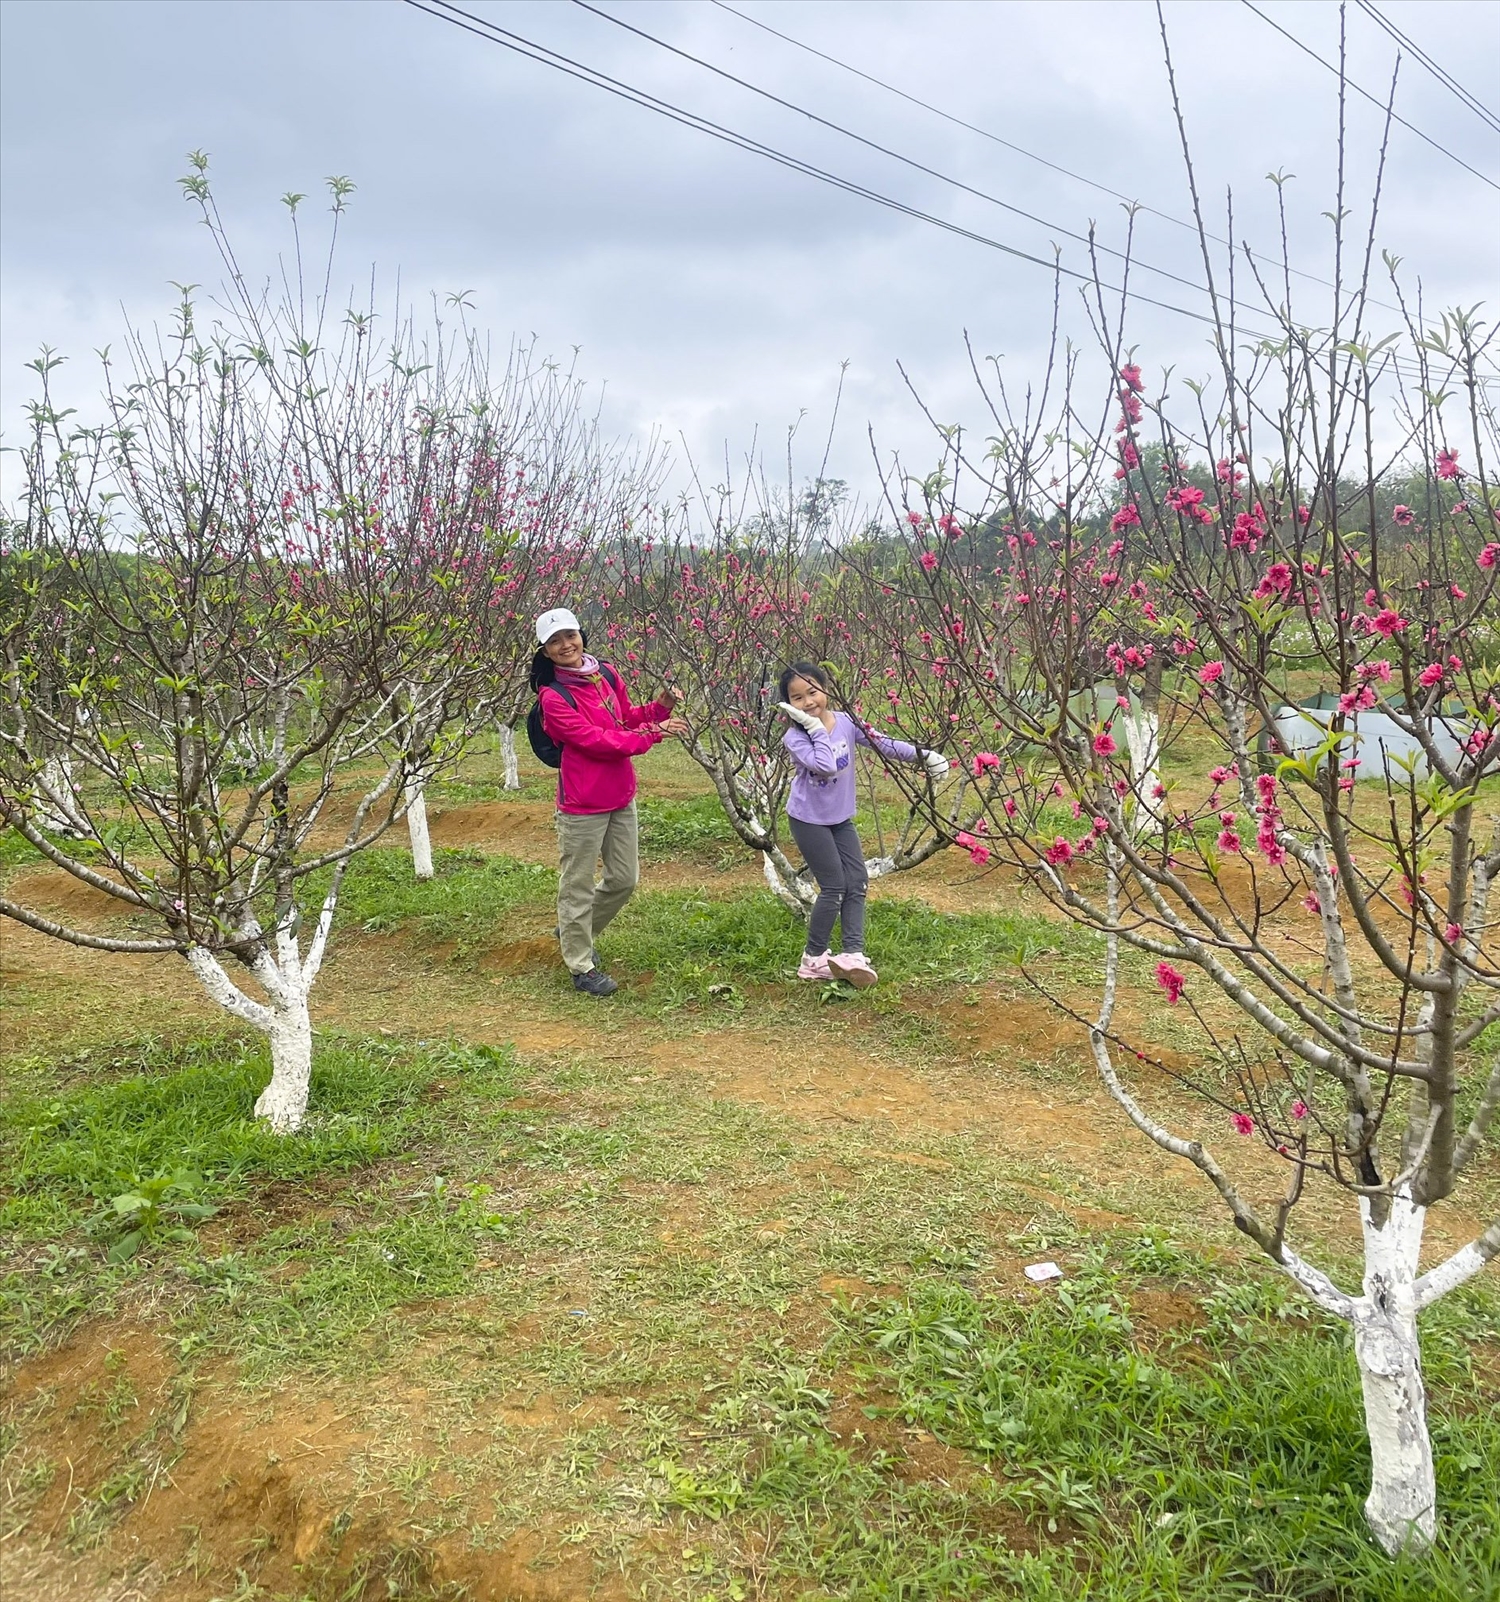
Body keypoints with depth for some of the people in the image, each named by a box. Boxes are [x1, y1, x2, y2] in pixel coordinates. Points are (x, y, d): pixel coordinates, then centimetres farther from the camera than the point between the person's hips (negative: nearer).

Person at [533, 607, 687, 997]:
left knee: (625, 879, 17)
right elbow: (593, 739, -21)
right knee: (579, 885, 6)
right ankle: (581, 967, 21)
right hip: (583, 804, -7)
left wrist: (659, 707, -5)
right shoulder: (553, 696, -15)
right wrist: (652, 733, -20)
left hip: (621, 796, 7)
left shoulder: (606, 673, 4)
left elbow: (627, 719, 14)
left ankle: (576, 932, 40)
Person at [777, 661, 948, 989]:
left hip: (840, 817, 6)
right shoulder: (794, 738, -21)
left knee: (857, 883, 2)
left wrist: (922, 755, -14)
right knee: (834, 887, -4)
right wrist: (816, 728, -31)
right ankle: (814, 959, 11)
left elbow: (883, 744, -6)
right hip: (809, 819, -6)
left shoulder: (845, 722, -6)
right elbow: (827, 766, -36)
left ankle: (851, 954, 3)